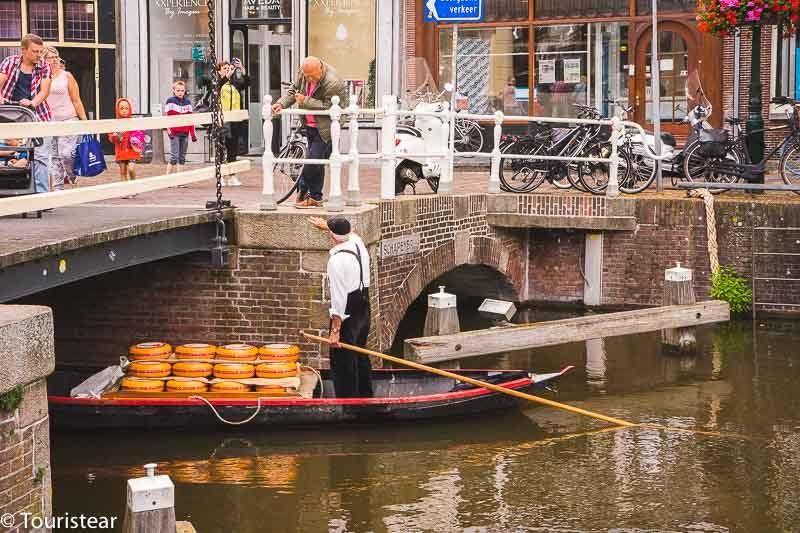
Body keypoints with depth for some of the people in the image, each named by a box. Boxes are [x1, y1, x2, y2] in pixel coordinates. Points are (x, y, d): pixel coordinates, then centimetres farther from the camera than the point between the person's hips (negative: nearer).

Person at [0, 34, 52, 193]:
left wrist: (32, 103, -28)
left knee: (40, 156, -10)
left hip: (39, 116, -1)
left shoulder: (44, 67, 2)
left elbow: (44, 90, -9)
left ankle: (42, 195, -12)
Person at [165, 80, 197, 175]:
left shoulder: (187, 102, 9)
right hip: (174, 133, -4)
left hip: (185, 133, 5)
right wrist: (169, 130, -16)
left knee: (182, 157, 7)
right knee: (174, 156, -10)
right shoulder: (170, 101, -2)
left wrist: (193, 134, 7)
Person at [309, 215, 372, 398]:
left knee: (343, 362, 0)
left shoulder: (337, 261, -23)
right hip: (364, 308, 9)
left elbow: (338, 299, -23)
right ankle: (365, 397, 35)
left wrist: (335, 330, -20)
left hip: (348, 314, -9)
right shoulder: (358, 243, 1)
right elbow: (348, 234, 28)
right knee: (360, 357, 23)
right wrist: (326, 225, 45)